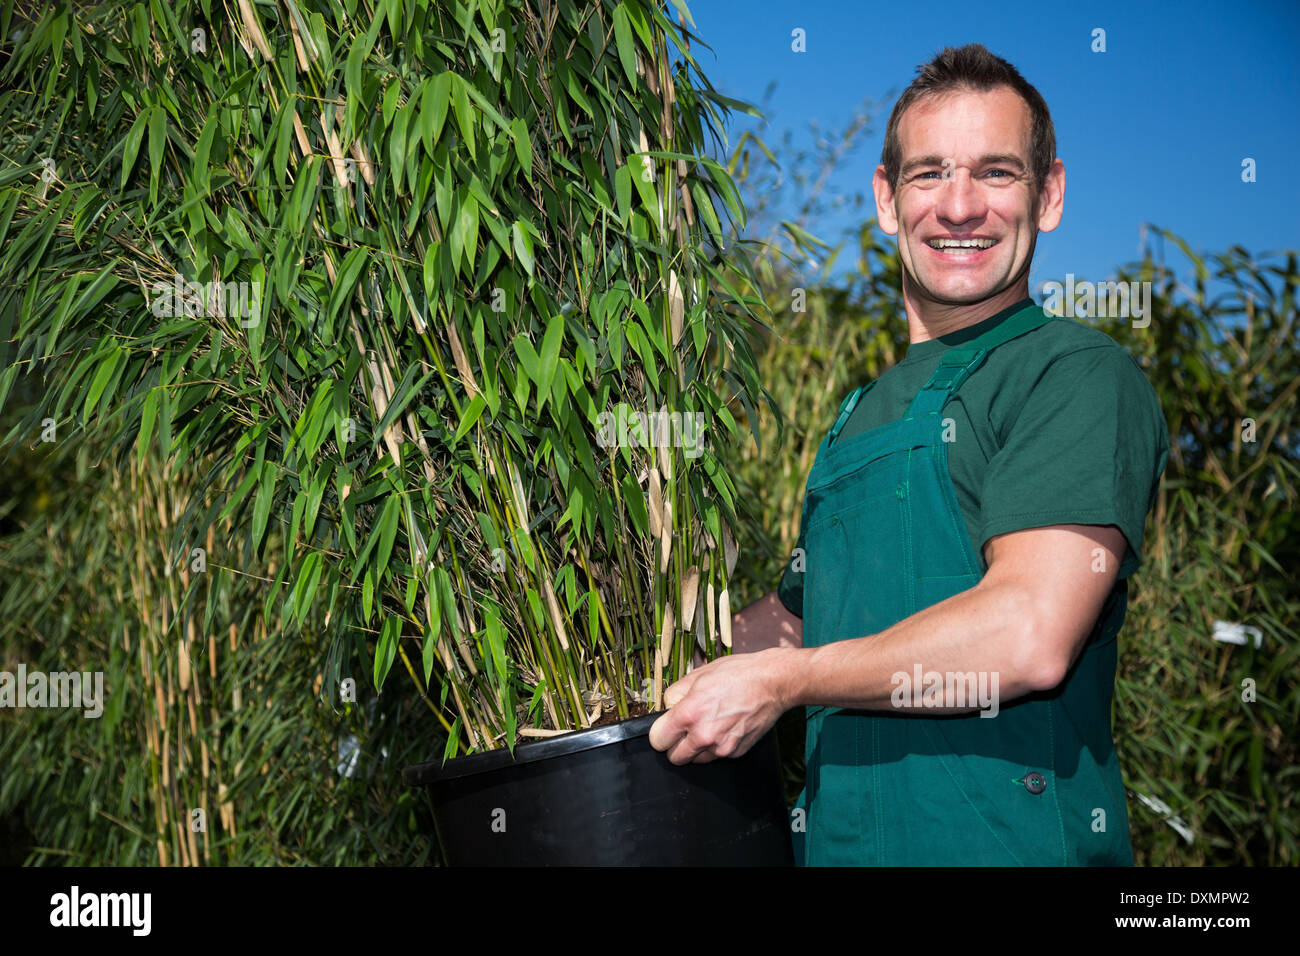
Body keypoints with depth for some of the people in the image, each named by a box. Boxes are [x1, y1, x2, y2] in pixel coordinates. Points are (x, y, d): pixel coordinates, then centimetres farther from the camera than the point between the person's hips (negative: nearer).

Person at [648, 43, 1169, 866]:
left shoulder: (1081, 375, -10)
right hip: (837, 838, 7)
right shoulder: (865, 410, 15)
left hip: (1010, 840, -7)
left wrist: (779, 682, -15)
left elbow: (1030, 638, -23)